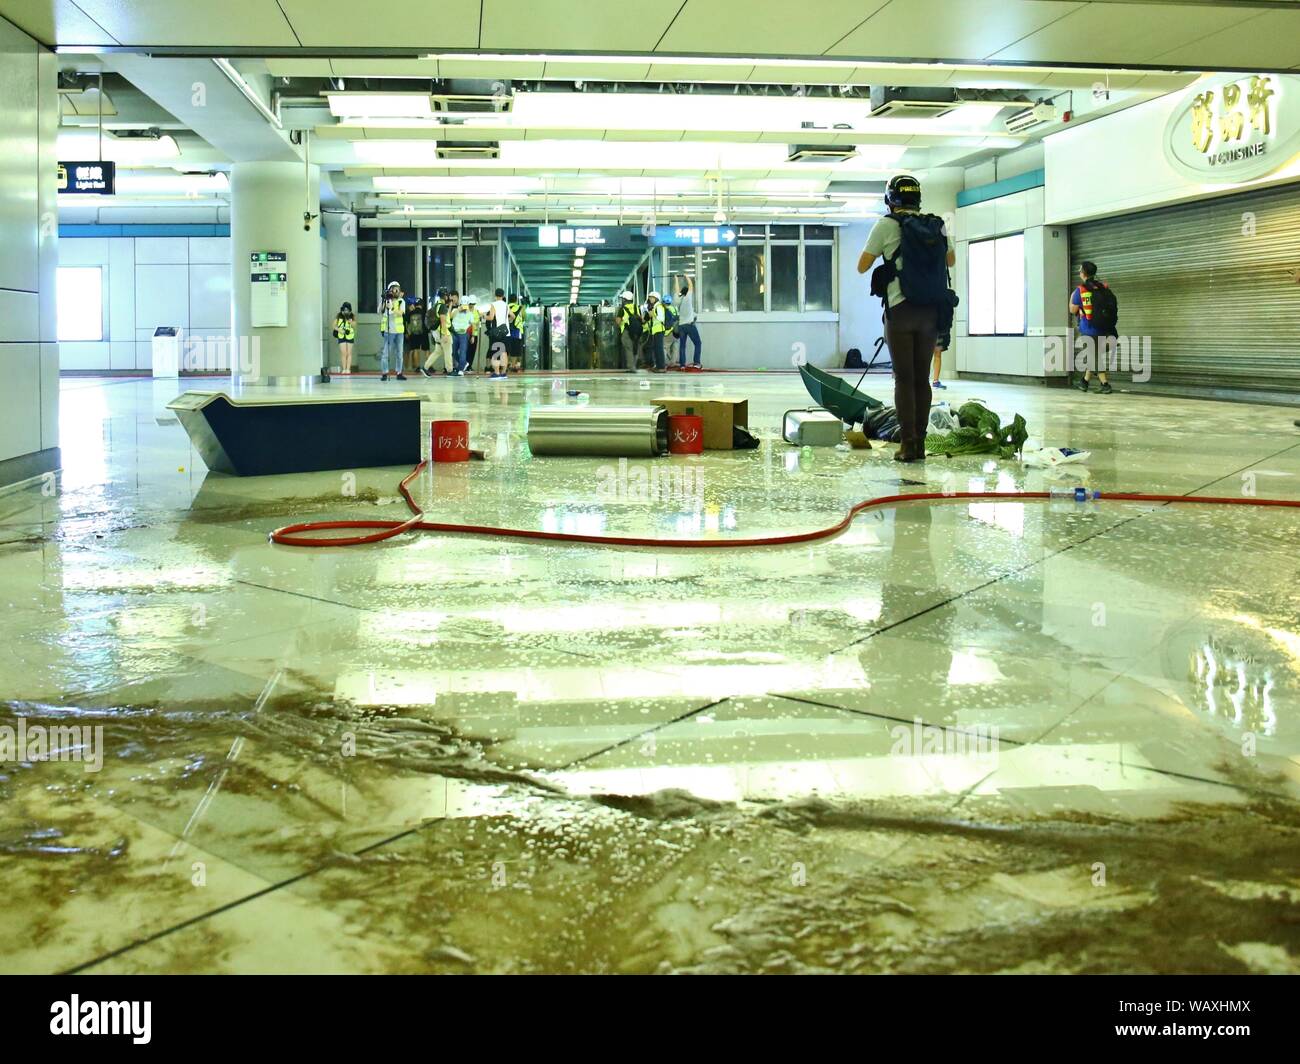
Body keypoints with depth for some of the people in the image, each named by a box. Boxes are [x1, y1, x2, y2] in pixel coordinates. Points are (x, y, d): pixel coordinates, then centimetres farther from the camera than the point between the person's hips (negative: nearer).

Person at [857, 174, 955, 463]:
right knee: (922, 378, 9)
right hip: (931, 312, 4)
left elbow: (862, 267, 3)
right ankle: (920, 443, 10)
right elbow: (951, 260, 26)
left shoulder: (887, 225, -4)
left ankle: (907, 445, -5)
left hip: (901, 310, -4)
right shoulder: (938, 225, 9)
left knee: (904, 379, -2)